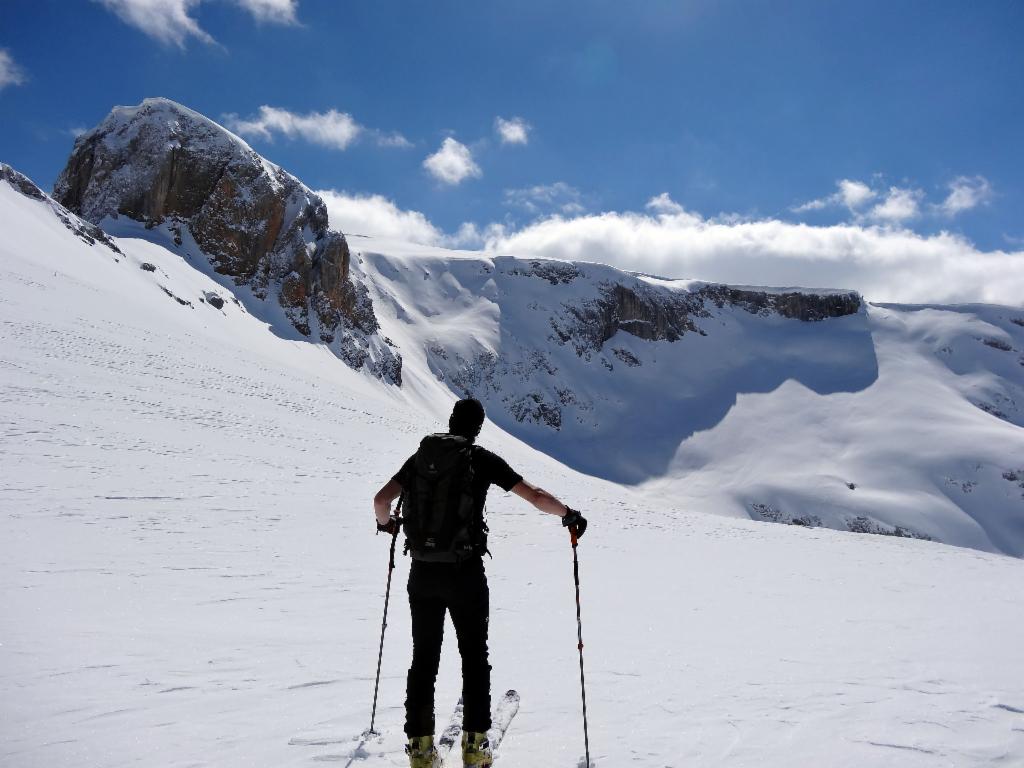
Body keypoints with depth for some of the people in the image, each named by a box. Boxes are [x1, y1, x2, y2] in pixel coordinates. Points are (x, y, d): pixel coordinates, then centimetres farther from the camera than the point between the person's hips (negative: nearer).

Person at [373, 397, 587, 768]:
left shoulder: (421, 456, 6)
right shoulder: (482, 459, -4)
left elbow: (381, 499, 3)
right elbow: (536, 496, -8)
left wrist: (385, 522, 25)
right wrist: (568, 515, 9)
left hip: (422, 573, 3)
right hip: (466, 573, -3)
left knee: (424, 658, 13)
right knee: (474, 657, 12)